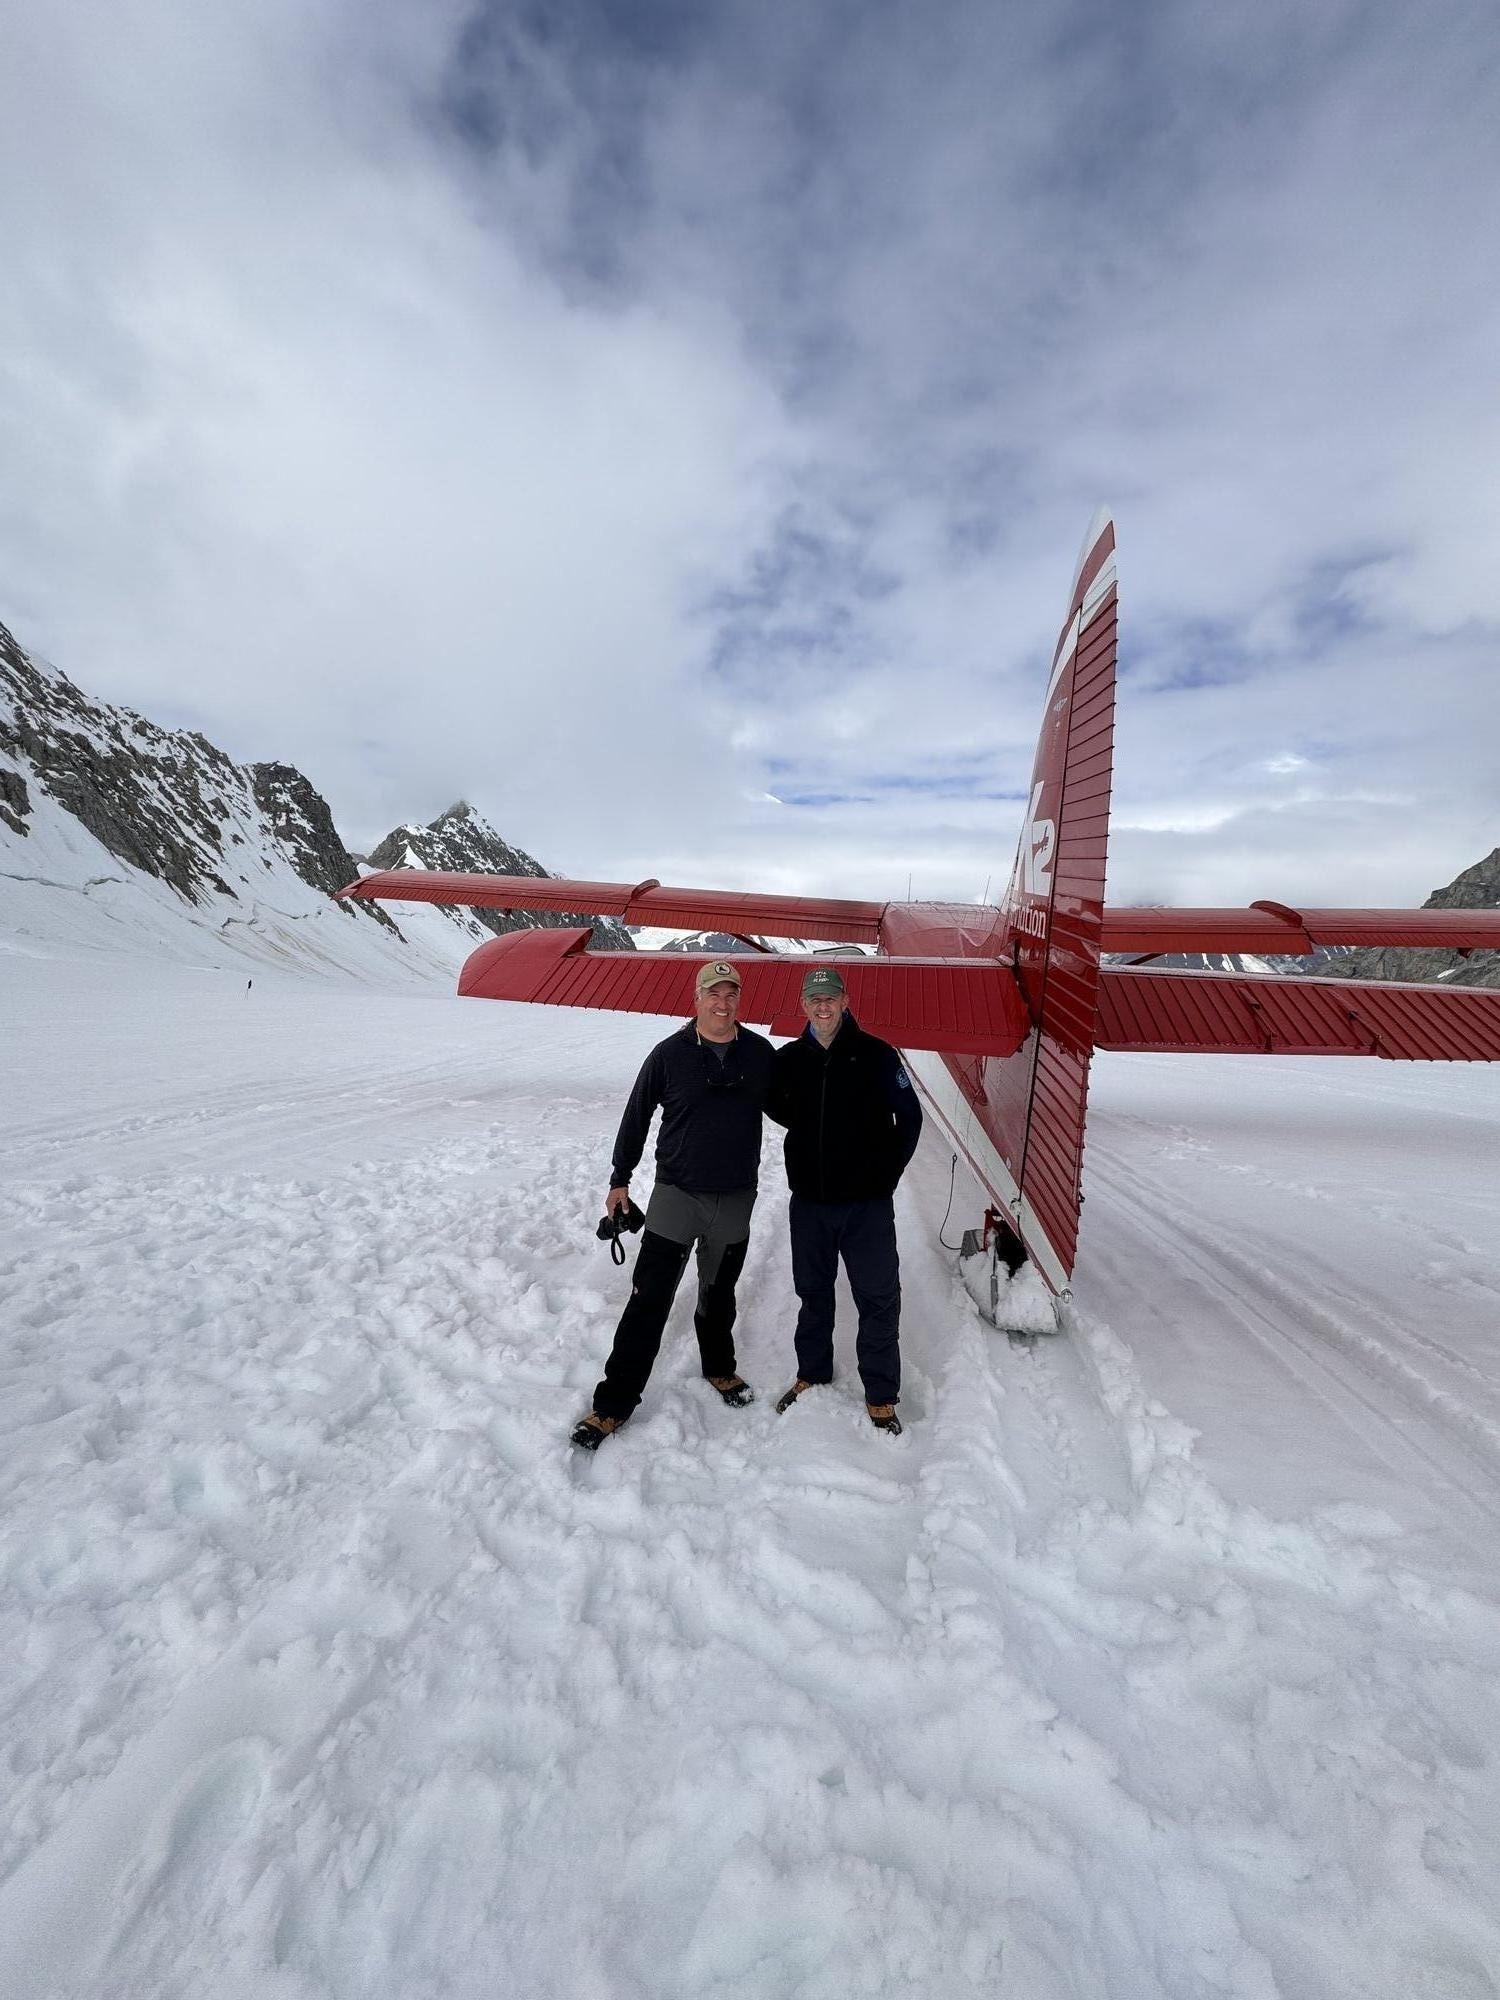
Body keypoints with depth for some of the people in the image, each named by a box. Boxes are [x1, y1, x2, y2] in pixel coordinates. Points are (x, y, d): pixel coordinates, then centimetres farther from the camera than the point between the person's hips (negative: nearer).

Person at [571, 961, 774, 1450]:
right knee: (650, 1298, -1)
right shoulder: (670, 1053, -10)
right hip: (676, 1192, -2)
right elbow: (637, 1116, 0)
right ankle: (613, 1403, 14)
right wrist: (620, 1179, 5)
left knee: (719, 1293, 20)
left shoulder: (760, 1053, -4)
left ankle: (719, 1368, 44)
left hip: (736, 1198, 3)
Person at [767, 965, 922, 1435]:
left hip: (867, 1203, -3)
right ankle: (812, 1375, 40)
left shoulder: (876, 1055, -9)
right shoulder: (787, 1060, -1)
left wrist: (887, 1173, 0)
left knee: (878, 1299, 7)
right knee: (813, 1293, 19)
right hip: (808, 1202, 3)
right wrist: (808, 1133, 6)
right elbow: (776, 1106, 17)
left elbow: (909, 1118, -1)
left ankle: (881, 1397, 26)